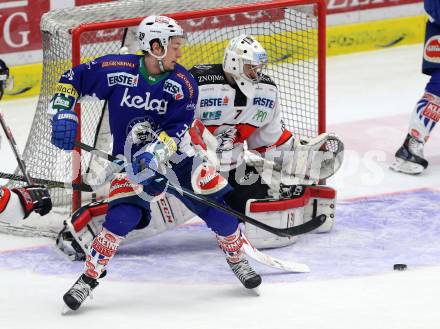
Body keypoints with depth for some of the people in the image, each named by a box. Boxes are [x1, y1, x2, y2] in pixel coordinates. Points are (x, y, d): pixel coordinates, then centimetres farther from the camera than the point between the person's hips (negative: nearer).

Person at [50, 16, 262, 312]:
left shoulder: (183, 84, -12)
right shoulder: (116, 70, -16)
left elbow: (177, 130, -18)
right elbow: (72, 80, -5)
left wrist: (156, 151, -35)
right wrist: (64, 116, -15)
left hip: (174, 154, 2)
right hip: (131, 159, -2)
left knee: (219, 205, -3)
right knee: (122, 216, -23)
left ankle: (237, 258, 25)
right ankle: (90, 277, -8)